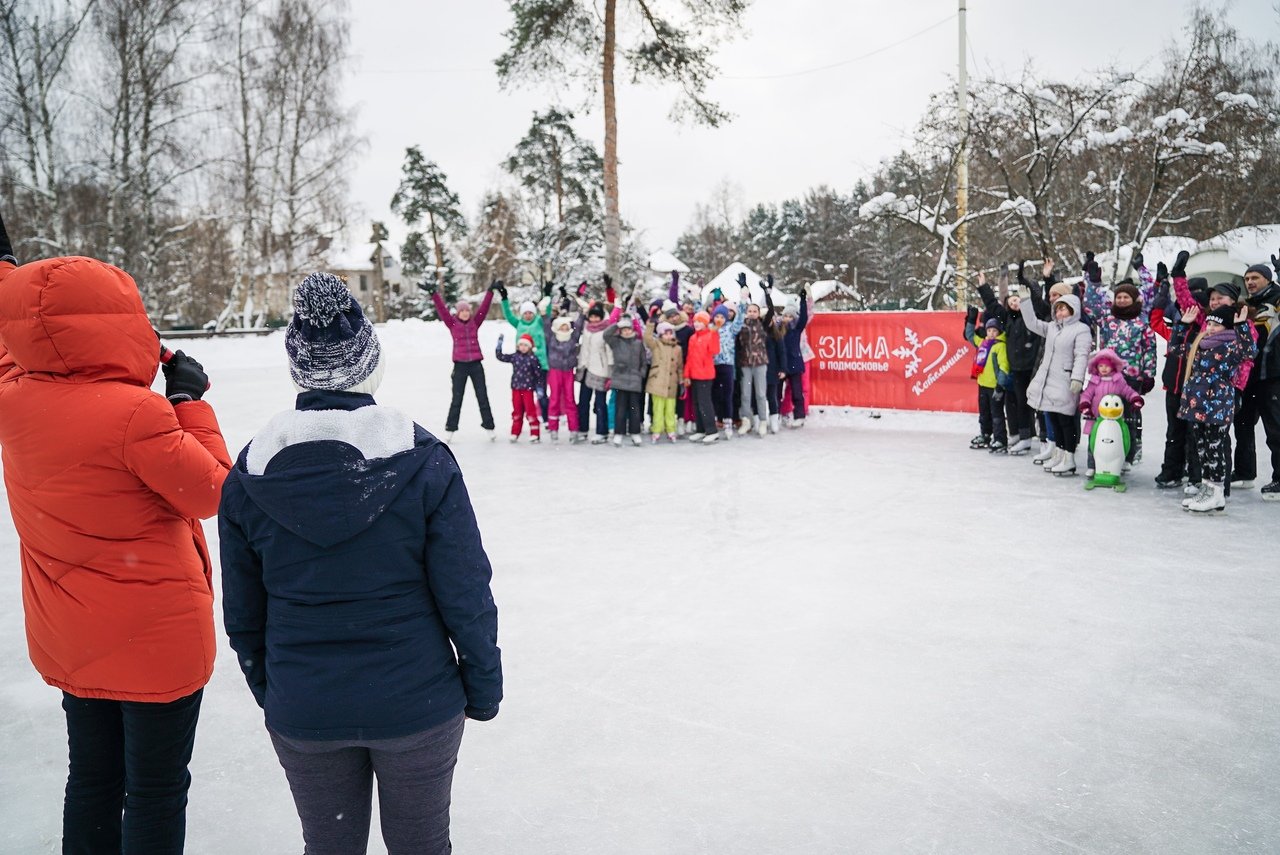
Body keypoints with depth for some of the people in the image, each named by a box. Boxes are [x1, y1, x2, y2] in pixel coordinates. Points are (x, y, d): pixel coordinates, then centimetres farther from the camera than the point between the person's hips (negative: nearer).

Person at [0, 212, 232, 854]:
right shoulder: (135, 412, -27)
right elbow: (213, 493, -17)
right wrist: (192, 402, -9)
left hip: (68, 642, 7)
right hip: (157, 639, -7)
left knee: (91, 781, 23)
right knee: (156, 793, 10)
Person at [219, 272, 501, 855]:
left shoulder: (250, 472, -8)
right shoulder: (422, 461, -17)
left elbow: (243, 612, 1)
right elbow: (466, 594, -14)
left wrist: (268, 689, 17)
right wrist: (483, 686, 1)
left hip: (302, 715, 2)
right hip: (417, 705, -2)